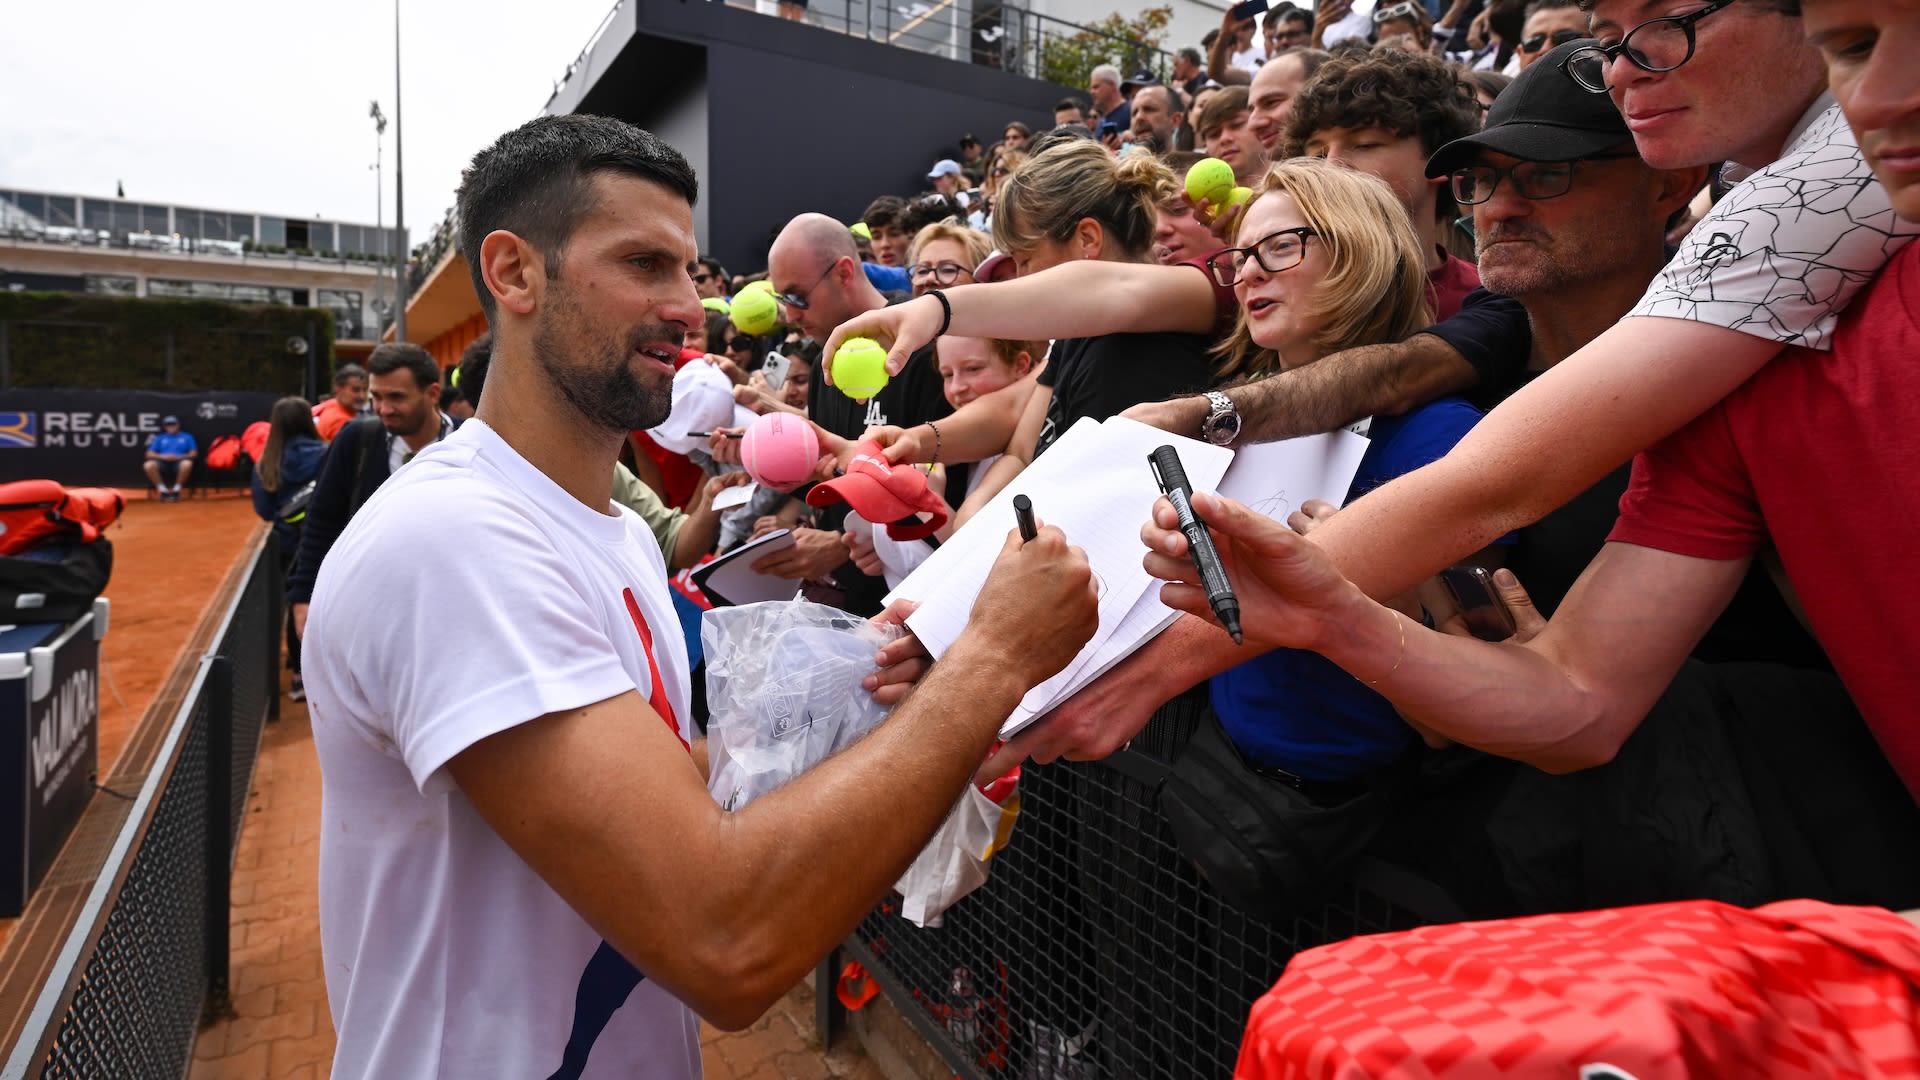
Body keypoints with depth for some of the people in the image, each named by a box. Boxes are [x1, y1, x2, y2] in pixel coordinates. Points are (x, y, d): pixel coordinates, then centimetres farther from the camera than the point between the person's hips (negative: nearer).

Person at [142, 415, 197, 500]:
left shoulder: (187, 437, 18)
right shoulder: (159, 438, 21)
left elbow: (194, 453, 7)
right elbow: (149, 454, 11)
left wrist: (179, 457, -11)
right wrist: (162, 456, -10)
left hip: (179, 463, -2)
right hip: (163, 463, 2)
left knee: (187, 463, -39)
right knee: (148, 465, -32)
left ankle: (176, 489, -19)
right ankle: (163, 490, -15)